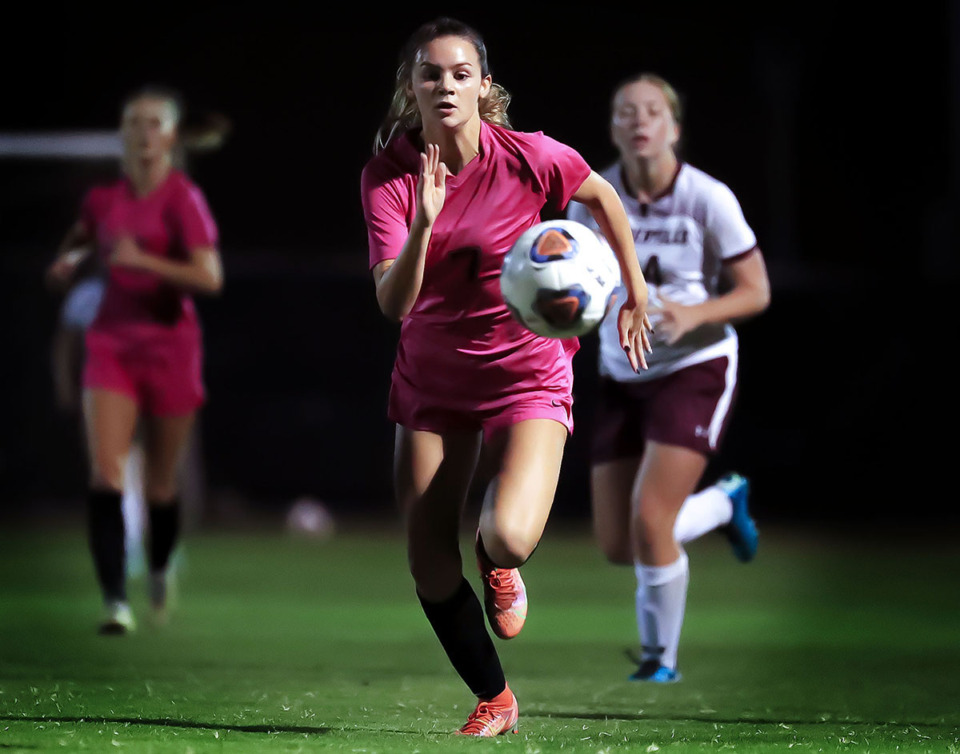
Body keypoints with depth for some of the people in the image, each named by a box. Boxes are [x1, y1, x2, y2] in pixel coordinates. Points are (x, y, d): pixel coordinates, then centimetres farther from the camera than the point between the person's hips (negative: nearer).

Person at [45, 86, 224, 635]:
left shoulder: (183, 199, -9)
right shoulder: (104, 199, 5)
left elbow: (210, 278, -19)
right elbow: (81, 239, 29)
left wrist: (143, 260, -25)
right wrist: (69, 260, 7)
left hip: (169, 347, -3)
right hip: (112, 343, 3)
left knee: (162, 482, 9)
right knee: (105, 472, -15)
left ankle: (161, 570, 40)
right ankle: (116, 602, -18)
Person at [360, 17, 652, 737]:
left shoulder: (529, 158, -17)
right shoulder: (388, 176, -14)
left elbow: (604, 196, 5)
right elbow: (394, 303, -23)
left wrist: (636, 296, 9)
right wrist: (424, 222, -38)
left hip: (527, 372, -3)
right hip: (431, 376, 3)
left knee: (509, 538, -25)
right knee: (428, 562, 1)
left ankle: (498, 563, 15)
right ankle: (495, 701, 23)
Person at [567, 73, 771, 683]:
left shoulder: (708, 199, -14)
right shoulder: (591, 198, -5)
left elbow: (756, 292, -8)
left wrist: (694, 315, -25)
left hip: (695, 370, -5)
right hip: (624, 378, 5)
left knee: (649, 522, -18)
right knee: (618, 545, 4)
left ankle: (661, 658, 6)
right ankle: (725, 502, 35)